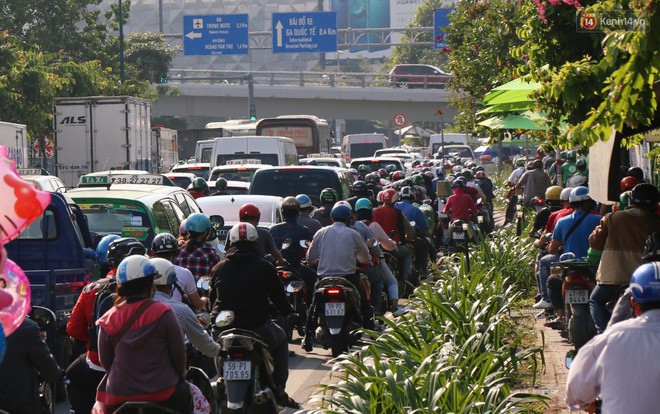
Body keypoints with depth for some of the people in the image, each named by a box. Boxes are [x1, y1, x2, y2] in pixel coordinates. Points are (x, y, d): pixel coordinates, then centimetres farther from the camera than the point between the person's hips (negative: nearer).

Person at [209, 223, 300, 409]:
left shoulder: (219, 268, 5)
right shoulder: (264, 267, -1)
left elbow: (212, 297, 16)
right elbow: (279, 297, 7)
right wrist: (289, 313, 29)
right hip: (257, 328, -2)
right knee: (280, 340, 28)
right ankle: (278, 391, 18)